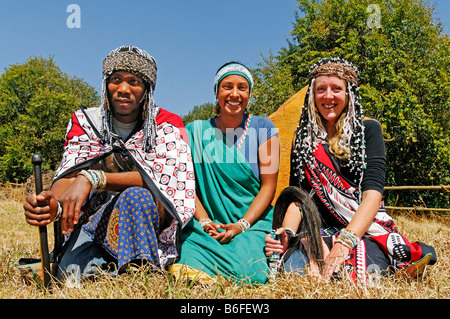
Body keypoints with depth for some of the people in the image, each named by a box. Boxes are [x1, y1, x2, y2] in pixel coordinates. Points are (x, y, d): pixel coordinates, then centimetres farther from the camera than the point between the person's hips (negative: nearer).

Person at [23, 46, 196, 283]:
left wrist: (93, 178, -31)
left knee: (137, 196, -34)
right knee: (72, 274, -26)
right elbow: (69, 174, -9)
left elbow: (160, 179, -19)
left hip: (153, 217, -1)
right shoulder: (85, 121, 4)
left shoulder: (167, 125, -4)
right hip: (96, 219, 1)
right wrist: (54, 204, -34)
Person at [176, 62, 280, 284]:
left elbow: (268, 186, -1)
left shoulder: (263, 128, 3)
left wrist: (242, 225, -14)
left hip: (252, 223, 0)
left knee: (245, 273, -28)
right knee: (192, 267, -29)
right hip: (207, 225, 1)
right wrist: (204, 222, -13)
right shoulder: (195, 131, 6)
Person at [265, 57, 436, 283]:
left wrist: (345, 242, -23)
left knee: (357, 275, -33)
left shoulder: (368, 129, 4)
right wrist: (288, 233, -16)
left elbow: (373, 191, -8)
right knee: (292, 264, -31)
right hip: (321, 230, 1)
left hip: (366, 226, -1)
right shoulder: (304, 138, 12)